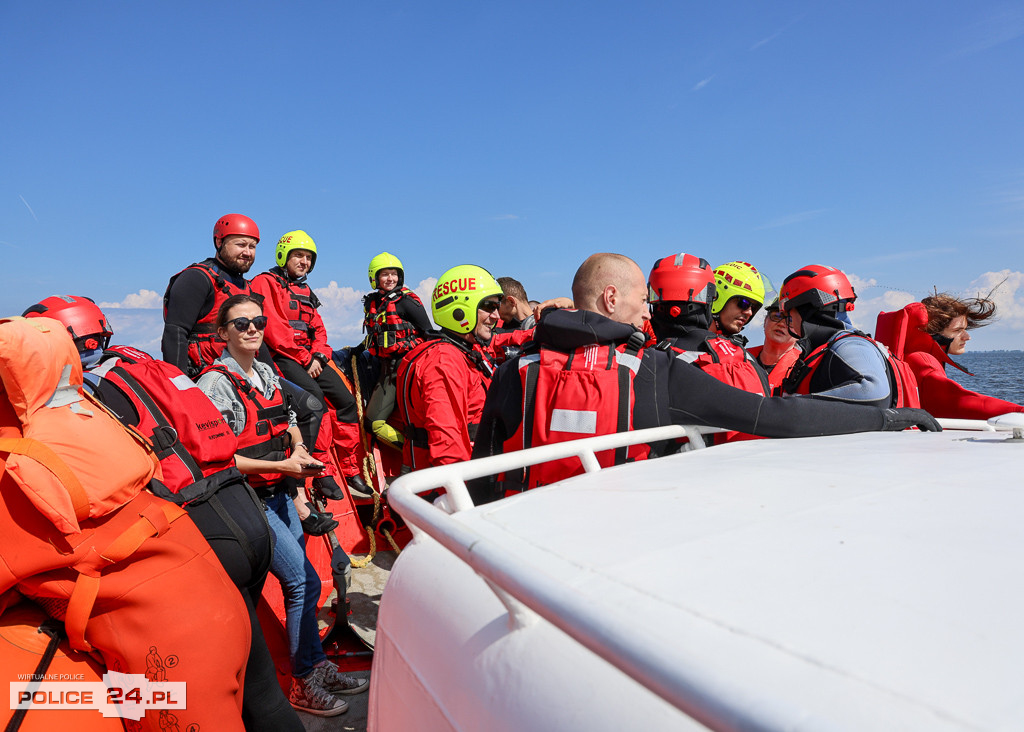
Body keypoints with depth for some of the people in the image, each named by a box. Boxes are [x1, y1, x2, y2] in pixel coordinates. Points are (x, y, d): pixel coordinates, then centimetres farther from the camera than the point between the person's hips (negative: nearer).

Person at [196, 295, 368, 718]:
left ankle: (317, 668, 29)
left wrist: (298, 448, 4)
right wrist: (280, 465, -20)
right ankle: (304, 685, 9)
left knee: (299, 583, 13)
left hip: (280, 495, 8)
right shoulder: (217, 383, -13)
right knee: (304, 583, -8)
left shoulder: (268, 374, 10)